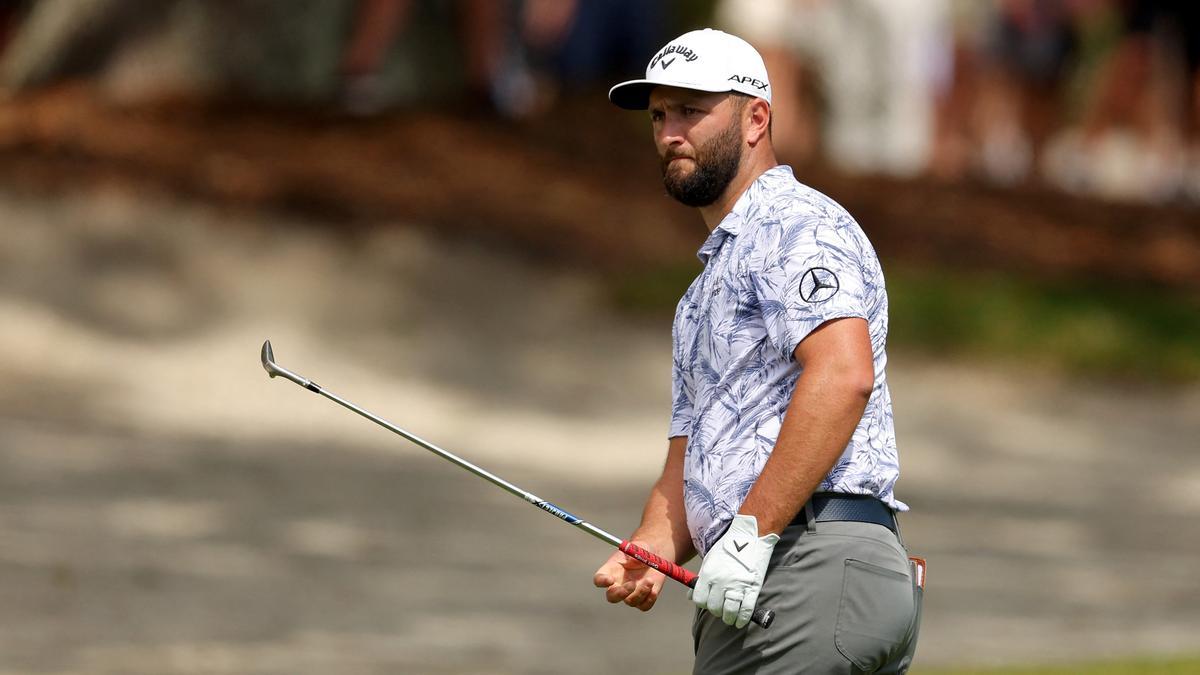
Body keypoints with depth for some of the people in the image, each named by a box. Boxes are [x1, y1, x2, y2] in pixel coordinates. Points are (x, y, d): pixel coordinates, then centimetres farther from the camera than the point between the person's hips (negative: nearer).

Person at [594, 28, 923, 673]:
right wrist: (646, 554, 4)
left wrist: (750, 532, -23)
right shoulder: (701, 295, 29)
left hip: (811, 570, -10)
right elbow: (688, 464, 26)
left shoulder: (796, 224, -4)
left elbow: (844, 374, -20)